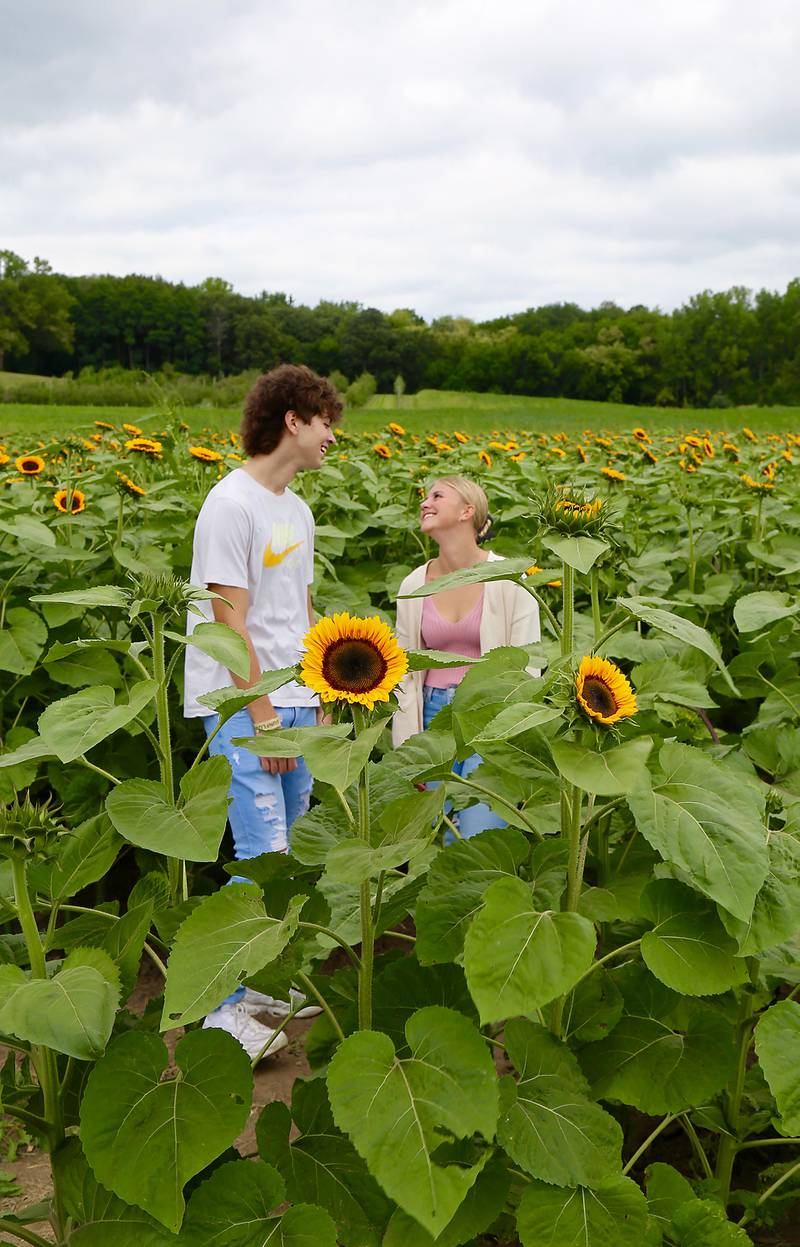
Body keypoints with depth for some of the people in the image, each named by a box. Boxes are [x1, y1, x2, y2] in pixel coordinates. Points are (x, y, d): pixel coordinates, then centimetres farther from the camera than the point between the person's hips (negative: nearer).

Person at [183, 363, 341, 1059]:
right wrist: (263, 715, -17)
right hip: (243, 706, -8)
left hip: (294, 704, 8)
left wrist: (317, 701, 16)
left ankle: (258, 981, 25)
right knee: (263, 857, -10)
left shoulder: (296, 510, 15)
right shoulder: (232, 505, -13)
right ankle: (223, 1008, 2)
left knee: (283, 849, 12)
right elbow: (231, 621, -16)